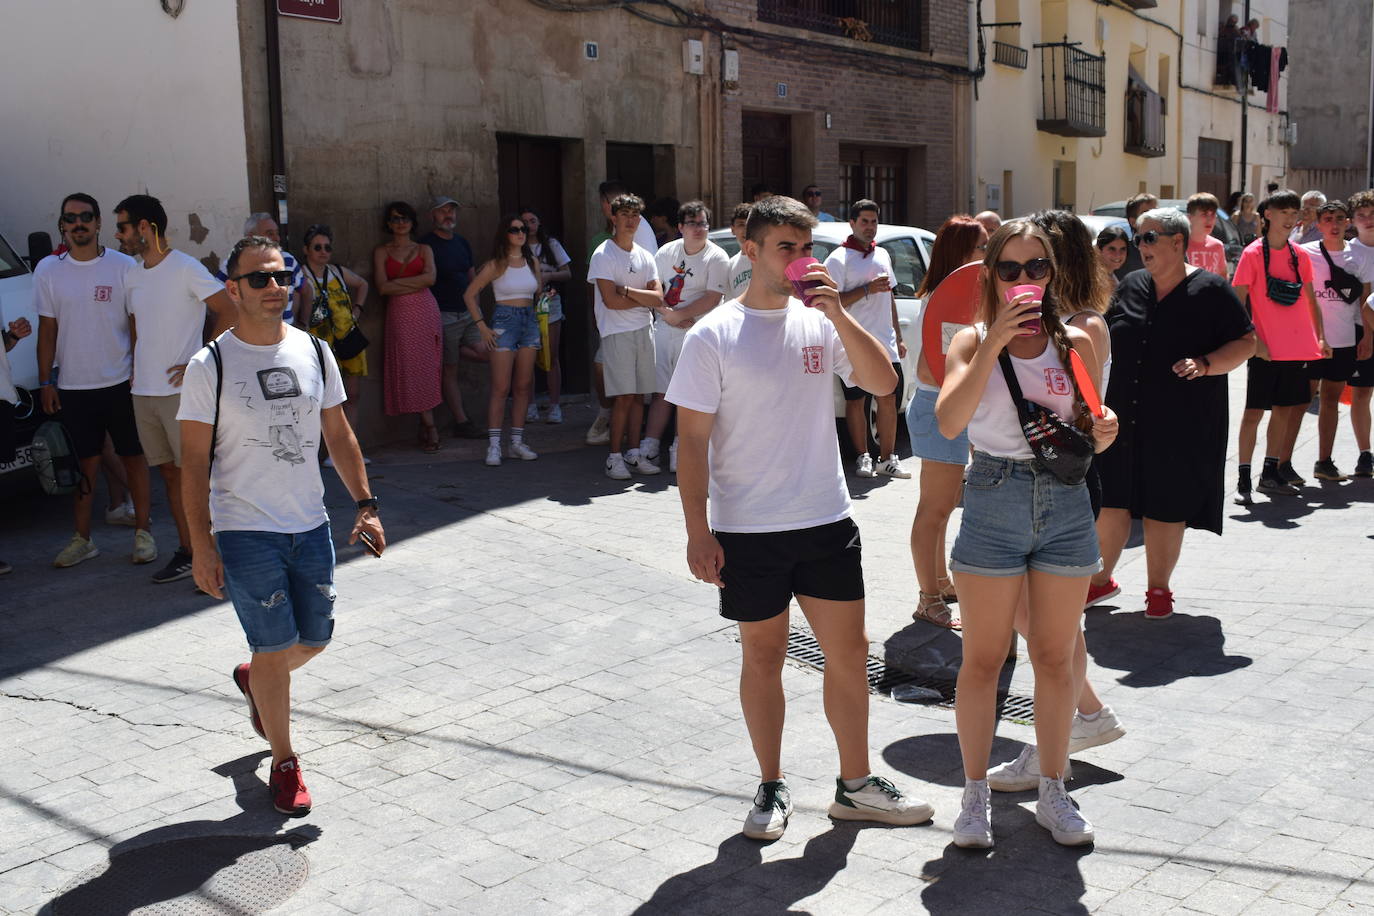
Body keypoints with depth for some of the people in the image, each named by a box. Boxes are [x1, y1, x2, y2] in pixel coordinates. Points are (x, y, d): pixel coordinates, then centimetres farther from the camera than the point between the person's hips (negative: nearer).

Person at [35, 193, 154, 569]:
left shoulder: (124, 266, -3)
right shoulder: (48, 270, 4)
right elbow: (48, 330, 7)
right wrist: (45, 382, 3)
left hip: (120, 382, -2)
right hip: (72, 385, 2)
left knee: (133, 457, 5)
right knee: (84, 463, 7)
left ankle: (143, 532, 15)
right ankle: (82, 539, 16)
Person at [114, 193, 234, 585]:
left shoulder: (185, 268, -10)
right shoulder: (132, 275, 13)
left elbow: (230, 313, -14)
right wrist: (135, 369, 11)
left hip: (180, 389, -7)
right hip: (143, 392, 7)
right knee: (169, 473, 11)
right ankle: (186, 551, 18)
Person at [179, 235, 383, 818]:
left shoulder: (314, 352, 4)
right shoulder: (211, 366, -9)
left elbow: (338, 434, 11)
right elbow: (195, 461, -8)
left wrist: (365, 505, 5)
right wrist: (201, 544, -12)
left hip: (311, 525, 5)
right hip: (245, 533, -4)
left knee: (314, 638, 12)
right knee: (274, 647, 0)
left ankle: (255, 682, 45)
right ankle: (283, 762, 19)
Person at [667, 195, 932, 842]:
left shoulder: (821, 322, 4)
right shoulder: (714, 335, -6)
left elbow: (883, 383, -7)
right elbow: (692, 438, -7)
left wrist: (837, 311, -15)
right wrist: (698, 532, -11)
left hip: (827, 521, 4)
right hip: (747, 528, -3)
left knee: (849, 652, 9)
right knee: (763, 656, 10)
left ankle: (855, 786, 25)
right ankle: (771, 789, 26)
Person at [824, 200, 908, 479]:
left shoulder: (883, 255, 16)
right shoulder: (839, 259, -6)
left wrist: (898, 338, 20)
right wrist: (867, 289, -19)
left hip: (886, 344, 6)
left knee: (888, 399, 5)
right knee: (856, 400, 2)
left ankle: (887, 458, 12)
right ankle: (863, 457, 11)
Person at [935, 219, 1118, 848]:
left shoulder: (1075, 343, 5)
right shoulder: (972, 340, -2)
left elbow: (1089, 426, 13)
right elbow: (948, 421, -18)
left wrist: (1102, 435, -10)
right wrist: (996, 343, -21)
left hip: (1065, 502, 2)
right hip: (993, 501, -2)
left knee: (1055, 657, 11)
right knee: (983, 658, 5)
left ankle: (1053, 793, 25)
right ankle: (975, 793, 20)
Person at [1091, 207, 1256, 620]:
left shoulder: (1210, 290, -4)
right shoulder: (1130, 287, 10)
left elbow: (1245, 343, -5)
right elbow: (1107, 342, 21)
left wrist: (1206, 363, -20)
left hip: (1181, 426, -4)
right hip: (1123, 419, 4)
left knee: (1166, 508, 4)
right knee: (1110, 501, 5)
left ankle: (1158, 588, 20)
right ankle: (1101, 580, 22)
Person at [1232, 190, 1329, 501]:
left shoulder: (1299, 255, 10)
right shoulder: (1253, 254, -6)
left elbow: (1311, 300, 17)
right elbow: (1238, 302, -8)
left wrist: (1320, 337, 9)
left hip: (1296, 347, 6)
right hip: (1265, 349, -5)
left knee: (1284, 409, 10)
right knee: (1253, 412, -4)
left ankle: (1271, 472, 19)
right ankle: (1244, 480, -1)